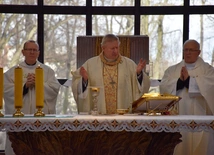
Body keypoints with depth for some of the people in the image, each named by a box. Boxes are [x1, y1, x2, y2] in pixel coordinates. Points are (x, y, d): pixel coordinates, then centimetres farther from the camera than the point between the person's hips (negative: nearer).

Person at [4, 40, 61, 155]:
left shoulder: (47, 70, 11)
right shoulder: (13, 71, 9)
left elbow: (55, 89, -1)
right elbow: (7, 91, -3)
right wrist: (25, 85, -14)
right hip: (19, 115, 0)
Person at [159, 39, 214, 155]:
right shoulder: (172, 70, 13)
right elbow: (163, 87, -1)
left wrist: (189, 79, -16)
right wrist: (180, 81, -16)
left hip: (199, 119, -2)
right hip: (177, 118, 2)